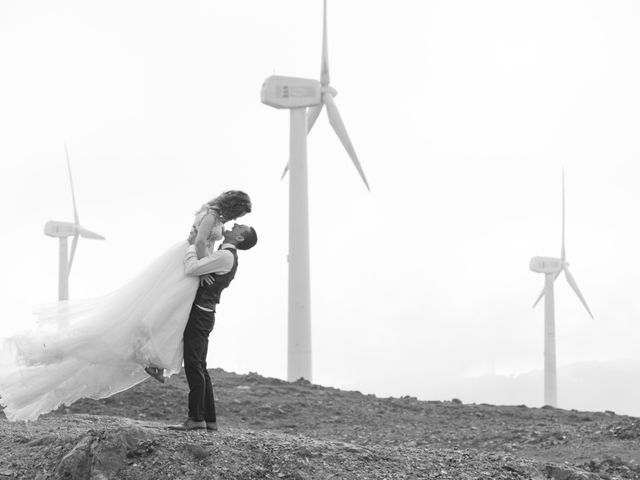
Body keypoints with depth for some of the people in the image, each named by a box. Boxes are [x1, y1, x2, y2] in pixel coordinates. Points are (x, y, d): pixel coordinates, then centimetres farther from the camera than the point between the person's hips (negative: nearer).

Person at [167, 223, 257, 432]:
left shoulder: (225, 256, -15)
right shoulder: (229, 257, 17)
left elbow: (191, 269, -24)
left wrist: (192, 245, -9)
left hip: (200, 314, -10)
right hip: (203, 314, 10)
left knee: (193, 365, -11)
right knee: (199, 367, 11)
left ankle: (196, 418, -11)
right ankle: (209, 419, 12)